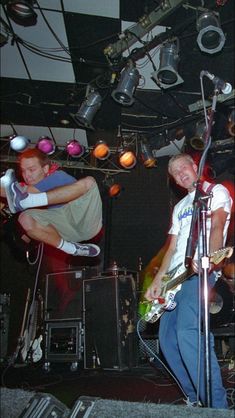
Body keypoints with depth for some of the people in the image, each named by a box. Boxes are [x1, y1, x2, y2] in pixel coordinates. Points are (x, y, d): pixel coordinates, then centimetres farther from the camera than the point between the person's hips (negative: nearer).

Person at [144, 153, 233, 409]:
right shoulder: (180, 207, 27)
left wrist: (206, 257, -34)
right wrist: (157, 282, 12)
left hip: (200, 271, -8)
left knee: (187, 333, -25)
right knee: (167, 338, 4)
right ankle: (195, 399, 16)